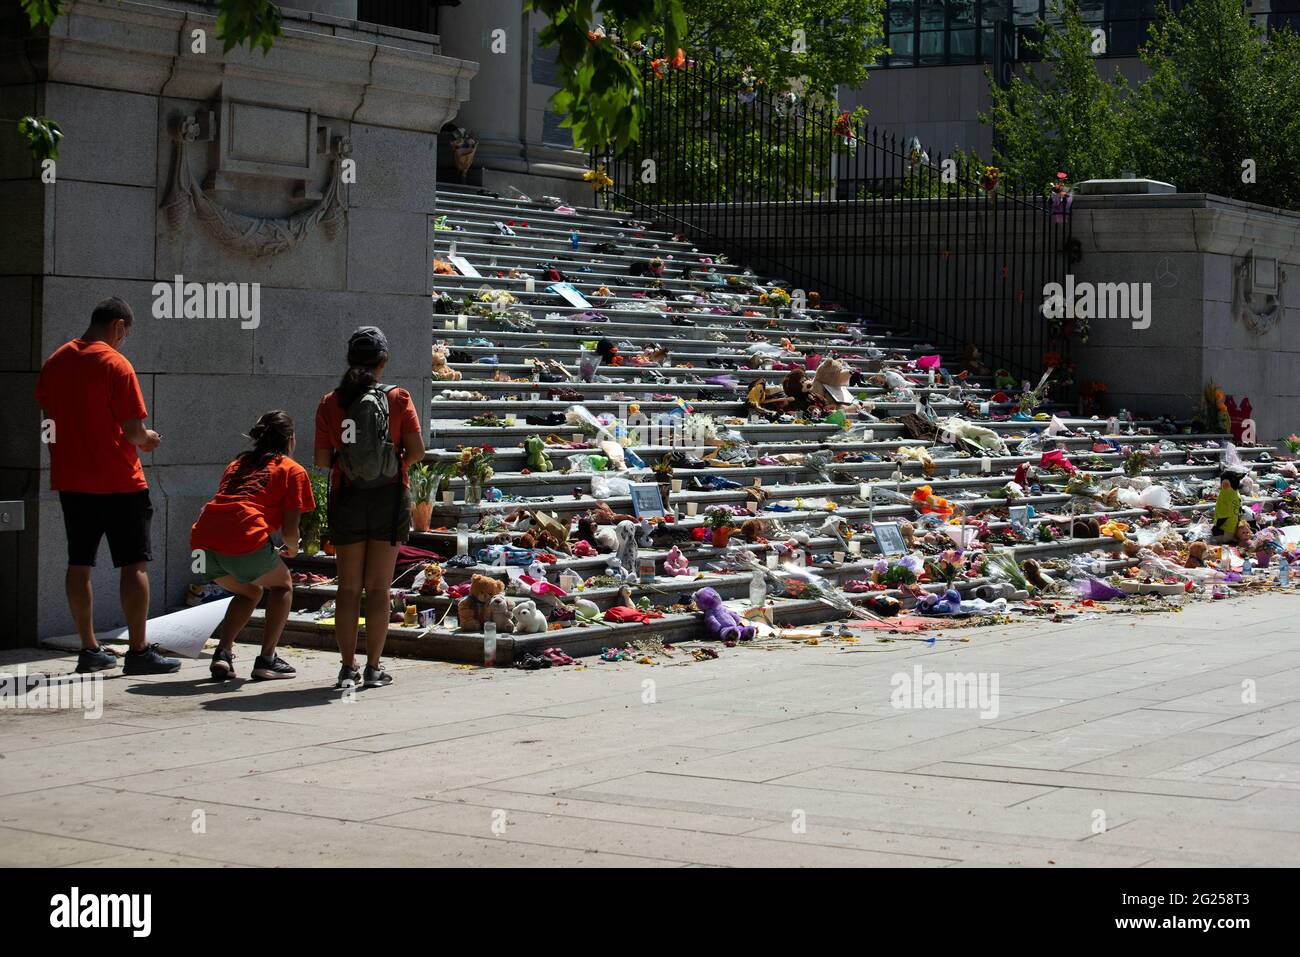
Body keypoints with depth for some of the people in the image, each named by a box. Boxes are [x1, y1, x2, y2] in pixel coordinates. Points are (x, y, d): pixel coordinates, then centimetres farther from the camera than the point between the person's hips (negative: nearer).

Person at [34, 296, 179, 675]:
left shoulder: (55, 362, 7)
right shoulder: (115, 364, -13)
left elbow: (47, 418, 15)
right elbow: (133, 430, -15)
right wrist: (148, 439, 5)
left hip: (71, 480, 7)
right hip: (118, 480, -7)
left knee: (79, 564, 11)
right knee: (134, 563, -1)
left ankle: (89, 650, 14)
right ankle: (139, 651, -2)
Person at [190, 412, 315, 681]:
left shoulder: (237, 464, 31)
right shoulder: (293, 470, 13)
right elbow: (290, 529, 6)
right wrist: (292, 548, 28)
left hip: (203, 539, 6)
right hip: (244, 540, -6)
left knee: (249, 591, 30)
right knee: (282, 586, 23)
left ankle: (222, 654, 12)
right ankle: (267, 660, 12)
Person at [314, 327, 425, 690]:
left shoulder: (330, 403, -3)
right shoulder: (398, 398, -7)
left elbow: (322, 459, -2)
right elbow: (417, 450, -10)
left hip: (347, 499, 1)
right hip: (389, 498, -1)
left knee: (348, 587, 9)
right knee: (378, 588, 5)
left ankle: (348, 667, 5)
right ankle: (373, 667, 5)